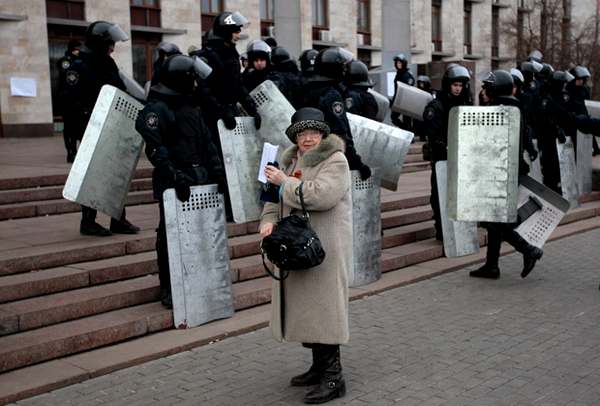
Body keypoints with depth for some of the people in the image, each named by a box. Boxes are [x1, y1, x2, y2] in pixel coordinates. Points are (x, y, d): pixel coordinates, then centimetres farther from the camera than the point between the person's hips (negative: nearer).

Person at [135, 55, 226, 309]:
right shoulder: (156, 109, -9)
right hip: (173, 183, -8)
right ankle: (168, 288, 8)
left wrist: (217, 170, 9)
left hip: (200, 180, 8)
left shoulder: (191, 107, 18)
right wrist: (175, 176, -26)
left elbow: (206, 142, 20)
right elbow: (155, 148, -19)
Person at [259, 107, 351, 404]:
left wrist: (284, 181, -17)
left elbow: (321, 195, -25)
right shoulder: (291, 160, 15)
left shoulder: (335, 161, -10)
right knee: (304, 306, 14)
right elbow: (275, 197, 15)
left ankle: (333, 378, 4)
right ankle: (319, 366, 28)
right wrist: (268, 220, -5)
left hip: (324, 249, -8)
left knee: (323, 307, -5)